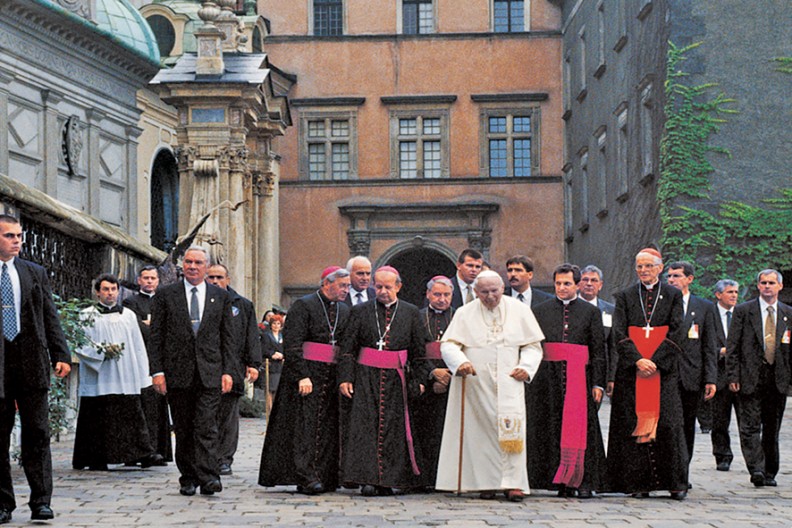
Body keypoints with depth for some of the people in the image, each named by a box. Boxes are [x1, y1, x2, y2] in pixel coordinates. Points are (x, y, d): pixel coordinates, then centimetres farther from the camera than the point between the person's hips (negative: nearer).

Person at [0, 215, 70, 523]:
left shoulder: (35, 273, 10)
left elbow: (51, 317, 10)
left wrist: (61, 355, 1)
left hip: (31, 362, 2)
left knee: (37, 434, 1)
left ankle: (40, 502, 5)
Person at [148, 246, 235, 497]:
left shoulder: (220, 296, 10)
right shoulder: (166, 295, 6)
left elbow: (227, 336, 10)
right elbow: (156, 336, 3)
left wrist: (227, 371, 2)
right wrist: (157, 370, -5)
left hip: (210, 372, 0)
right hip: (177, 371, 0)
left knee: (206, 426, -10)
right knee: (183, 429, 6)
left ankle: (208, 477, -14)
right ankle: (188, 478, 14)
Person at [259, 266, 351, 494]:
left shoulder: (344, 311, 15)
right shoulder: (303, 306, -5)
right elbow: (292, 344, -12)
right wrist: (303, 375, -19)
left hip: (332, 378, 6)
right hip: (306, 375, -6)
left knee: (327, 429, 4)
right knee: (304, 426, -9)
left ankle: (324, 477, 8)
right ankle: (306, 477, -11)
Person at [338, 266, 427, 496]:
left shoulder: (411, 313, 7)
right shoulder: (360, 311, 4)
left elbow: (418, 350, 8)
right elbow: (347, 348, 3)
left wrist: (418, 380, 1)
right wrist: (345, 378, -6)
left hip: (396, 380, 1)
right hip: (366, 378, -1)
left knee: (392, 428, 2)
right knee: (365, 425, -8)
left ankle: (387, 481, 9)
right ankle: (367, 479, -8)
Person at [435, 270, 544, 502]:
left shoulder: (519, 310, 7)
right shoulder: (465, 313, 6)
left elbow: (533, 345, 10)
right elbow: (448, 344, 0)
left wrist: (525, 367, -8)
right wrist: (460, 362, -20)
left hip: (508, 383, 0)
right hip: (476, 384, 1)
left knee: (511, 428, -15)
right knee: (482, 431, -2)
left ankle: (513, 482, -15)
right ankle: (487, 482, 5)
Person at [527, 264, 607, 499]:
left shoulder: (591, 312, 8)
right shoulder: (540, 312, 11)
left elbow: (599, 351, 5)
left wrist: (598, 383, -2)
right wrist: (528, 377, 1)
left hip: (579, 378, -1)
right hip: (548, 380, 1)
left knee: (580, 427, -5)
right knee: (552, 429, -1)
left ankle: (584, 481, -1)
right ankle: (562, 483, 2)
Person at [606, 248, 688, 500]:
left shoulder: (673, 295, 8)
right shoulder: (625, 296, 10)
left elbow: (675, 332, 0)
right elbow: (619, 332, 1)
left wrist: (655, 361, -11)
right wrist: (637, 360, -12)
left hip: (663, 369, -1)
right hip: (631, 370, 1)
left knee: (667, 422, -7)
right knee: (634, 422, -2)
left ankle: (675, 482, 0)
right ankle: (639, 482, 2)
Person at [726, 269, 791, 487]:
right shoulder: (743, 311, 2)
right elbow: (732, 346, 0)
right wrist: (733, 376, -7)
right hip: (750, 378, -2)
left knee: (772, 429, 8)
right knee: (750, 426, -10)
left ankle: (769, 473, 16)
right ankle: (756, 469, -14)